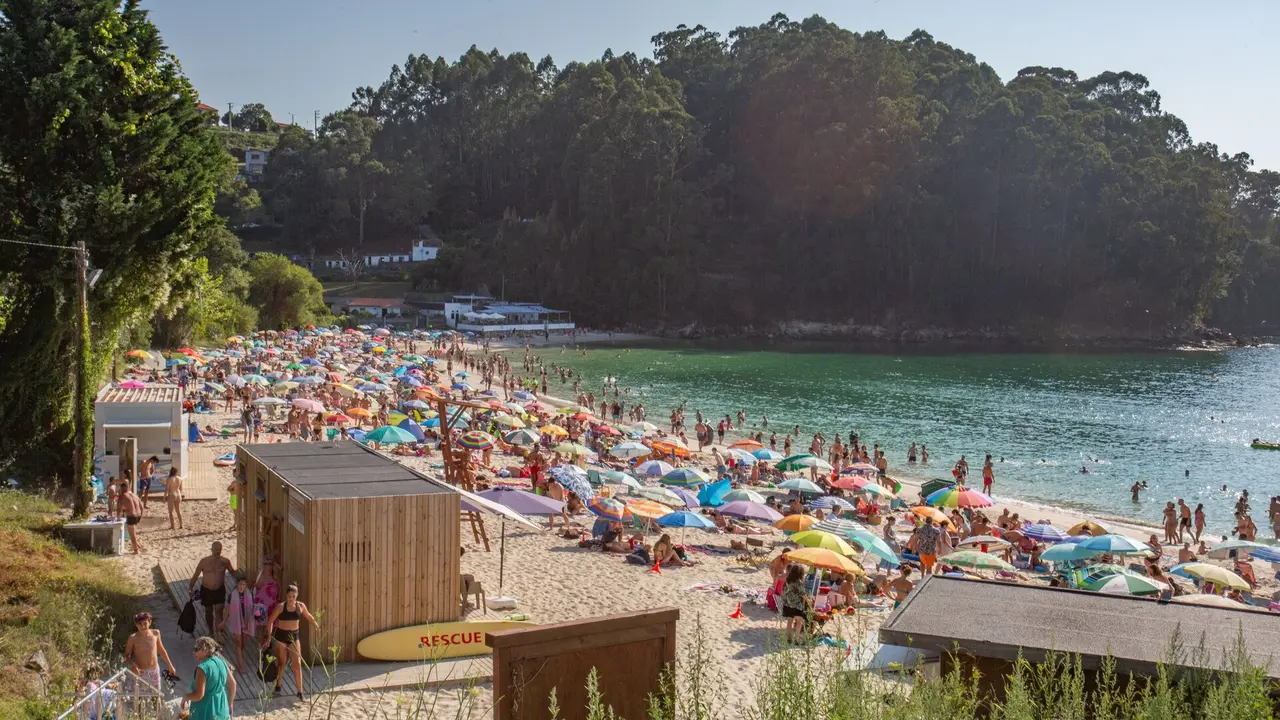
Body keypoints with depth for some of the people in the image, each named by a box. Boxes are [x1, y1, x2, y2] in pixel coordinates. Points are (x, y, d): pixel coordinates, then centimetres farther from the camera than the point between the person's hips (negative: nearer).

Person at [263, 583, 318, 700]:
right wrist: (269, 636, -15)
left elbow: (309, 617, 14)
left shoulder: (301, 606, -3)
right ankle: (277, 687, 33)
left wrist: (317, 627, 15)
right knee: (281, 664, 11)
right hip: (281, 636, -2)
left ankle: (300, 692, 0)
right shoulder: (281, 607, -12)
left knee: (297, 665, -4)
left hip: (294, 636, 2)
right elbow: (270, 621, -8)